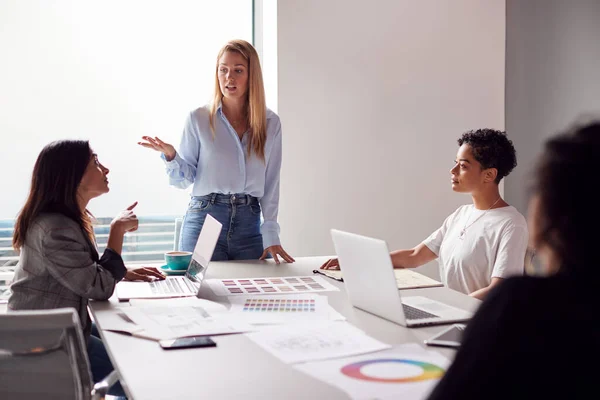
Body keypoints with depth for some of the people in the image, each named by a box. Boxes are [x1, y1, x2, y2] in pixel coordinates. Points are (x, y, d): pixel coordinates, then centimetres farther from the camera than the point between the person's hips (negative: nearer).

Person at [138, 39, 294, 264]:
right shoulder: (198, 119, 0)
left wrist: (271, 235, -3)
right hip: (204, 218, -1)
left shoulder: (270, 123, 5)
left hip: (249, 223, 2)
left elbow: (271, 184, 4)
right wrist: (170, 155, -18)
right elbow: (185, 179, 2)